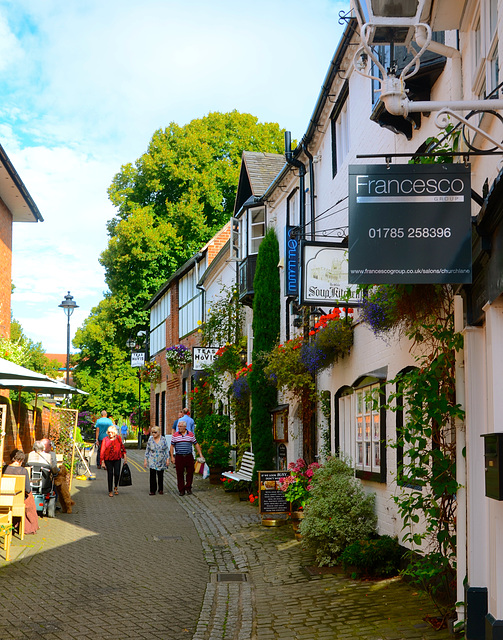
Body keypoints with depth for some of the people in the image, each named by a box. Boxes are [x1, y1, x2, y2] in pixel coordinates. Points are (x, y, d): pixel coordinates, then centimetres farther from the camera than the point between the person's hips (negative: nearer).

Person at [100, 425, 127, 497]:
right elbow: (102, 451, -4)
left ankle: (116, 487, 21)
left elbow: (122, 447, 14)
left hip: (117, 459, 1)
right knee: (110, 475, 1)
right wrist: (102, 462, -6)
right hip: (108, 460, -1)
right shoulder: (105, 439, -7)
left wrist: (124, 455, 10)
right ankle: (110, 491, 13)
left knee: (117, 474, -6)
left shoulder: (118, 438, 0)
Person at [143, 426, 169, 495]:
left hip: (161, 461, 0)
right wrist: (145, 460, 3)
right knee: (152, 476, -6)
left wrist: (167, 459, -3)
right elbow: (147, 450, 6)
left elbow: (167, 450, 3)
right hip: (152, 461, 0)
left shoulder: (163, 439, -1)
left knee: (160, 476, 7)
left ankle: (161, 489, 20)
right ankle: (152, 490, 0)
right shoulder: (150, 440, 2)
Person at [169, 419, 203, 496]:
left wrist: (200, 454, 7)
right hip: (179, 457, -1)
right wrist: (172, 457, -1)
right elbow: (172, 446, 6)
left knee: (190, 472, 1)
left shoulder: (191, 434, 5)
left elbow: (196, 444, 11)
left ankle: (188, 488, 15)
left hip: (189, 457, 1)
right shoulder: (175, 435, 3)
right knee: (180, 474, 0)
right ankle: (181, 490, 8)